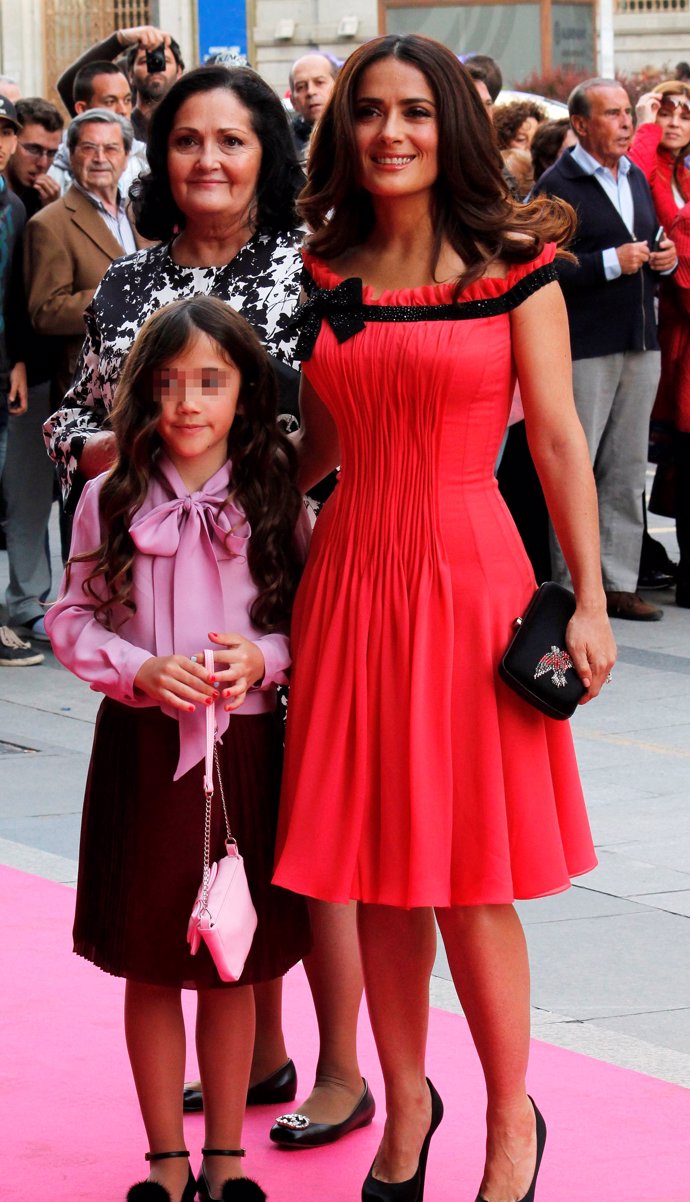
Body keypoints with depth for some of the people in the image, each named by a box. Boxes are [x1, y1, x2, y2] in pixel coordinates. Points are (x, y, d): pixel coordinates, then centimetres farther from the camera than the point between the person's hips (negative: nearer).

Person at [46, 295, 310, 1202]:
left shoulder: (276, 503, 0)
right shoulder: (111, 499, -1)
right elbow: (72, 619, 3)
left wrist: (263, 658, -14)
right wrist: (140, 671, -13)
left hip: (246, 747, 0)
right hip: (142, 746, 0)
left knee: (233, 962, 7)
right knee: (149, 964, 6)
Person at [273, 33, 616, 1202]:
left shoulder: (515, 266, -2)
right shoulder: (325, 273, 7)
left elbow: (559, 442, -2)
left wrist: (588, 604, -5)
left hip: (469, 573, -3)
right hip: (351, 570, 3)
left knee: (469, 876, -2)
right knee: (378, 866, 7)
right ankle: (405, 1101, 24)